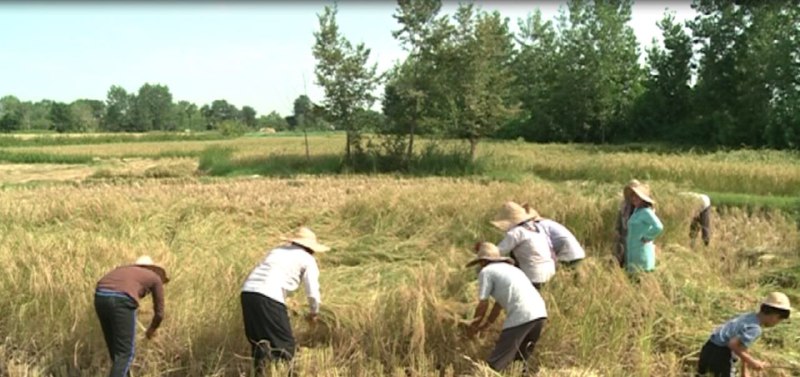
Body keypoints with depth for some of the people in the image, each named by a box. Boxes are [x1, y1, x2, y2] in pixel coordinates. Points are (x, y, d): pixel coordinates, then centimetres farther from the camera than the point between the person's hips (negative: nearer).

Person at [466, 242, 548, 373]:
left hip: (522, 316, -8)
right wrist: (486, 324, 46)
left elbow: (483, 306, 8)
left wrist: (472, 327, 23)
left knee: (496, 364, -4)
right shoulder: (509, 268, 31)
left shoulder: (485, 271, 8)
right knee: (520, 359, 23)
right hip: (540, 312, 8)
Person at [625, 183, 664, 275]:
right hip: (633, 251, 9)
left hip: (642, 252, -9)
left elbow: (658, 227, -29)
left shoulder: (646, 211, -15)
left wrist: (647, 238, -18)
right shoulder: (637, 210, 12)